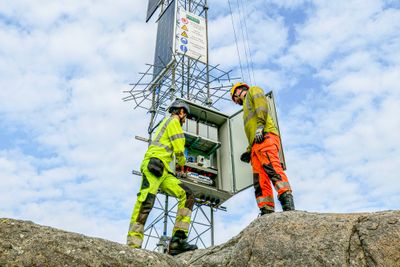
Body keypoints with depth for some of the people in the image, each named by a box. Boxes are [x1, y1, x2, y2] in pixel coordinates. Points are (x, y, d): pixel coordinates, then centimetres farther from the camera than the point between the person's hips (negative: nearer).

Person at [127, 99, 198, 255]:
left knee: (187, 195, -4)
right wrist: (182, 162, 16)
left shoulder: (166, 123, 35)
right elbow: (179, 149, -3)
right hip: (154, 164, -9)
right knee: (147, 200, -26)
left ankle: (177, 241, -15)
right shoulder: (173, 121, 5)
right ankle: (133, 245, -35)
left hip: (162, 171, 9)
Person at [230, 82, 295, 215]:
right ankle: (267, 212, -17)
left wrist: (260, 125, -17)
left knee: (271, 167, -28)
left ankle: (287, 201, -40)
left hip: (265, 136, -9)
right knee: (260, 179, -7)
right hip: (256, 143, 9)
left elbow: (261, 103, -3)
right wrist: (249, 150, 19)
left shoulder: (253, 91, 21)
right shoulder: (247, 108, 43)